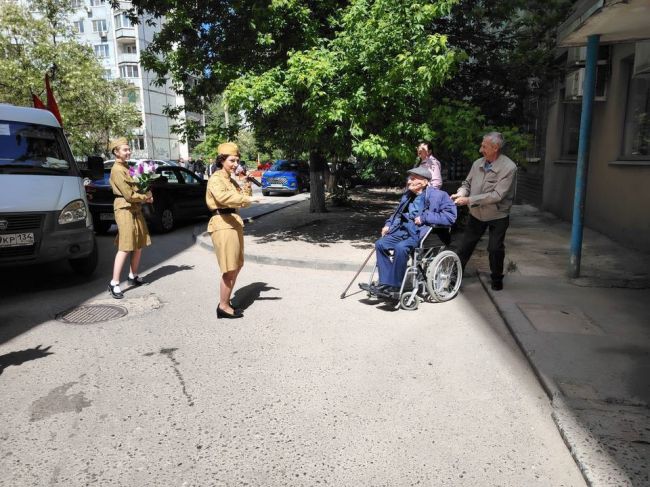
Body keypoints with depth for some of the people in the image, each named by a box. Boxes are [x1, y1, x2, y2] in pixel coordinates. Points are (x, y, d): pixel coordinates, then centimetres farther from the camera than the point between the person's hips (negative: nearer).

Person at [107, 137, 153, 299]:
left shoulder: (127, 167, 16)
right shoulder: (117, 170, -13)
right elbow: (129, 195, -18)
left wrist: (146, 195, 1)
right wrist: (146, 197, -5)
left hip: (136, 209, 9)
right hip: (125, 210, -9)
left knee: (139, 245, 13)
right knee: (125, 248, -11)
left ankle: (133, 276, 27)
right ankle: (114, 283, -7)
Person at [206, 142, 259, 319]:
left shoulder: (231, 180, 19)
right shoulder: (216, 179, -8)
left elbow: (242, 201, 17)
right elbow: (222, 196, -29)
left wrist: (247, 185, 4)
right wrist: (246, 199, -34)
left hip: (234, 223, 9)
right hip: (223, 224, -9)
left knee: (236, 266, 15)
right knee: (229, 269, -6)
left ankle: (226, 301, 27)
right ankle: (223, 307, 5)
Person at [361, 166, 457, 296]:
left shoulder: (437, 195, -6)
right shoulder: (408, 195, 17)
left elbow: (450, 215, -15)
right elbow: (398, 213, 32)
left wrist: (424, 217, -17)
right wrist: (388, 224, 14)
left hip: (422, 232, -8)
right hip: (405, 229, 8)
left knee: (400, 247, -32)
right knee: (380, 244, -9)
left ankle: (394, 286, -19)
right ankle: (385, 281, -6)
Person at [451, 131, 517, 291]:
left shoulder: (508, 167, -21)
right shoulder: (478, 163, -5)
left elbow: (497, 195, -27)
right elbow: (467, 183, 5)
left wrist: (468, 200, -29)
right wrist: (460, 194, -19)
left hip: (497, 216, -4)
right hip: (477, 214, 4)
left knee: (495, 249, 8)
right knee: (464, 246, 8)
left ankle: (496, 279, 31)